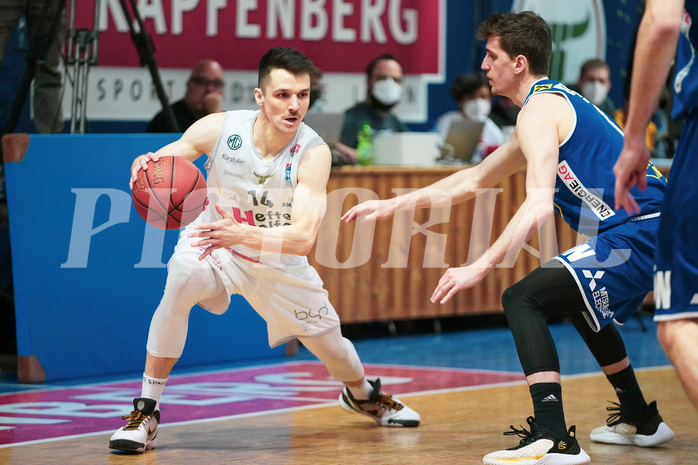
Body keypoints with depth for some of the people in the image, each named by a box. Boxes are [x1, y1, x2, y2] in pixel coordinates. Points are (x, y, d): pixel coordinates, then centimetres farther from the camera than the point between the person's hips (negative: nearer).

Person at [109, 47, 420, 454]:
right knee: (182, 280, -35)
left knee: (329, 341, 11)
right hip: (214, 240, -1)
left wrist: (243, 234, -50)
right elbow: (155, 162, -13)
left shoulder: (313, 153, -27)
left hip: (279, 258, 1)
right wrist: (144, 168, -38)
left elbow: (304, 237, -34)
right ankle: (146, 412, -24)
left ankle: (362, 394, 52)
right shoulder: (219, 129, -26)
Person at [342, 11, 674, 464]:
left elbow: (539, 206, -23)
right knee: (578, 301, 33)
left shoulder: (539, 108, -9)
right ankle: (640, 420, 40)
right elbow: (474, 180, 31)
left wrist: (481, 267, -24)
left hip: (636, 234, -10)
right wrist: (391, 205, 32)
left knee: (523, 299, -14)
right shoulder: (555, 101, 23)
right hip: (654, 227, 10)